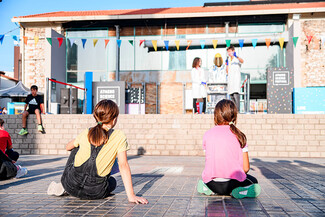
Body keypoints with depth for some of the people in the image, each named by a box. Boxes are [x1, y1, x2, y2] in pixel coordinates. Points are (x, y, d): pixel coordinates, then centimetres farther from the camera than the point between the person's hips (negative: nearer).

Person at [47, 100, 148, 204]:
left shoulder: (86, 133, 4)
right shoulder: (119, 137, -6)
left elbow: (68, 147, 23)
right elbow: (123, 165, -10)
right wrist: (131, 196, -10)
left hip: (71, 185, 3)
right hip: (94, 193, -3)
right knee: (112, 182, 34)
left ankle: (63, 187, 29)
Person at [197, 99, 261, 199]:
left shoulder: (207, 134, 2)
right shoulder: (238, 135, -3)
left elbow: (208, 162, 9)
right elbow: (246, 168, -2)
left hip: (211, 183, 3)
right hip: (232, 183, -3)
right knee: (253, 181, 28)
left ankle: (207, 188, 6)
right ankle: (239, 190, -2)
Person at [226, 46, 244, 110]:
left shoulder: (237, 59, 0)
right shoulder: (228, 60, 19)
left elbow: (242, 61, -26)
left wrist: (236, 56, -42)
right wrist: (227, 64, 7)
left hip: (236, 79, -6)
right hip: (230, 79, 7)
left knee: (236, 94, -19)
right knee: (231, 96, 4)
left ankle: (237, 110, -22)